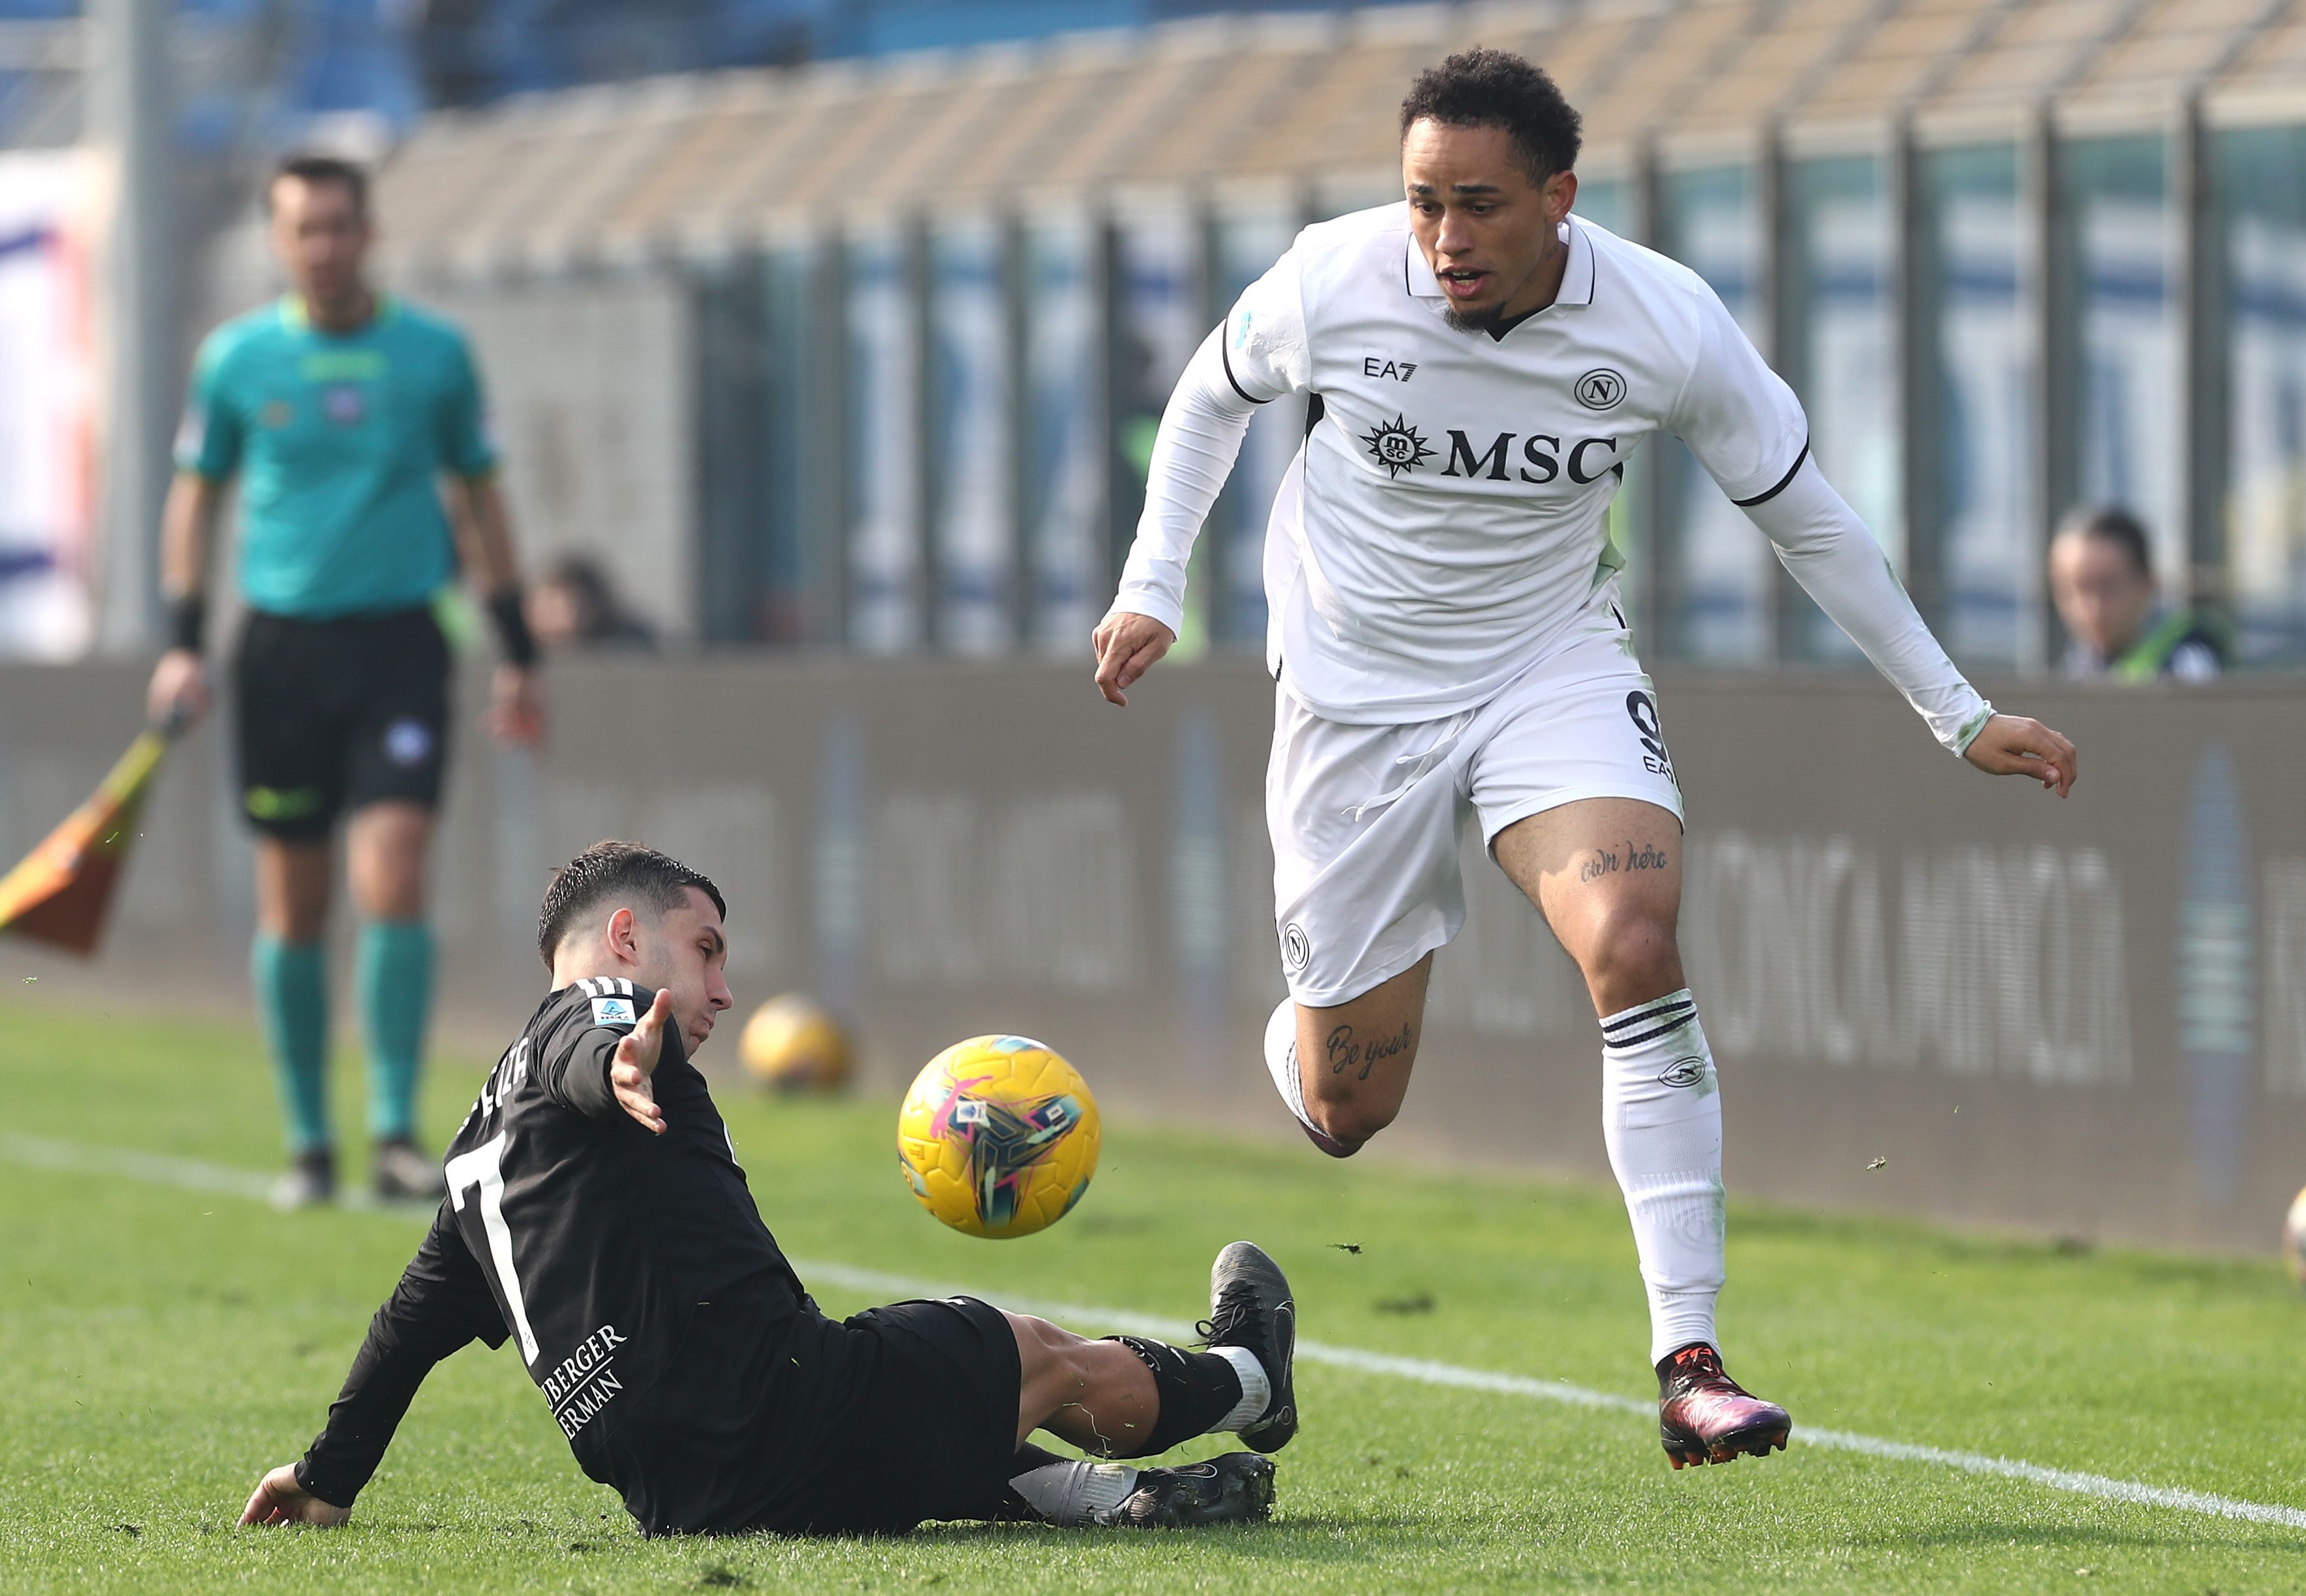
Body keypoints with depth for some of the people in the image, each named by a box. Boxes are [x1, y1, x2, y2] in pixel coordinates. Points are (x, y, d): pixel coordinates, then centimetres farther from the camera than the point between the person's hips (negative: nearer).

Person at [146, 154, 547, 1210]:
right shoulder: (237, 358, 3)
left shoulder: (434, 353, 3)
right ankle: (307, 1143, 14)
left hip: (399, 643, -1)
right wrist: (184, 642, 1)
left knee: (392, 882, -15)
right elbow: (196, 495, 12)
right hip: (281, 645, 1)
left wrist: (517, 654, 9)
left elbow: (479, 495, 11)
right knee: (292, 908, 4)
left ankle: (395, 1135, -12)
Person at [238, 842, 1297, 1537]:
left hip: (674, 1498, 8)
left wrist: (329, 1477, 41)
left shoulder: (486, 1136, 26)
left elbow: (419, 1315, 33)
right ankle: (1243, 1381, 33)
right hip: (780, 1419, -8)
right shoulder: (598, 1010, 0)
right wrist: (626, 1069, -51)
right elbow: (590, 1058, -26)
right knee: (1043, 1356, 14)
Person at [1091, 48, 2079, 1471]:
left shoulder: (1667, 325, -17)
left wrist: (1958, 714, 1)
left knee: (1635, 941, -29)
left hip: (1554, 663, 0)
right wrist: (1154, 587, -1)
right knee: (1347, 1109, 3)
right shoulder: (1331, 284, -18)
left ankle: (1689, 1366, -28)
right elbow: (1215, 395, 6)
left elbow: (1807, 514, -3)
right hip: (1353, 690, 0)